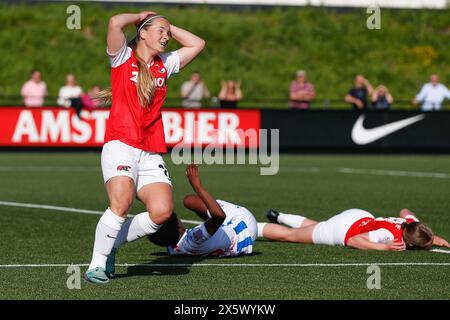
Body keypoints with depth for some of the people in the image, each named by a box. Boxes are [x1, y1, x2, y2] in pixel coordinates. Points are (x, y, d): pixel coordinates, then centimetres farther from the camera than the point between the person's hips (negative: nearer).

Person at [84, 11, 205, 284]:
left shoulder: (166, 64, 20)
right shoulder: (123, 57, 5)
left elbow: (198, 44, 23)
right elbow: (115, 23, -11)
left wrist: (169, 27, 20)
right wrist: (140, 16, 6)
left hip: (152, 153, 5)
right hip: (120, 145, -5)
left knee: (162, 211, -15)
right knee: (121, 203, -27)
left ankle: (111, 242, 6)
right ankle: (97, 264, -12)